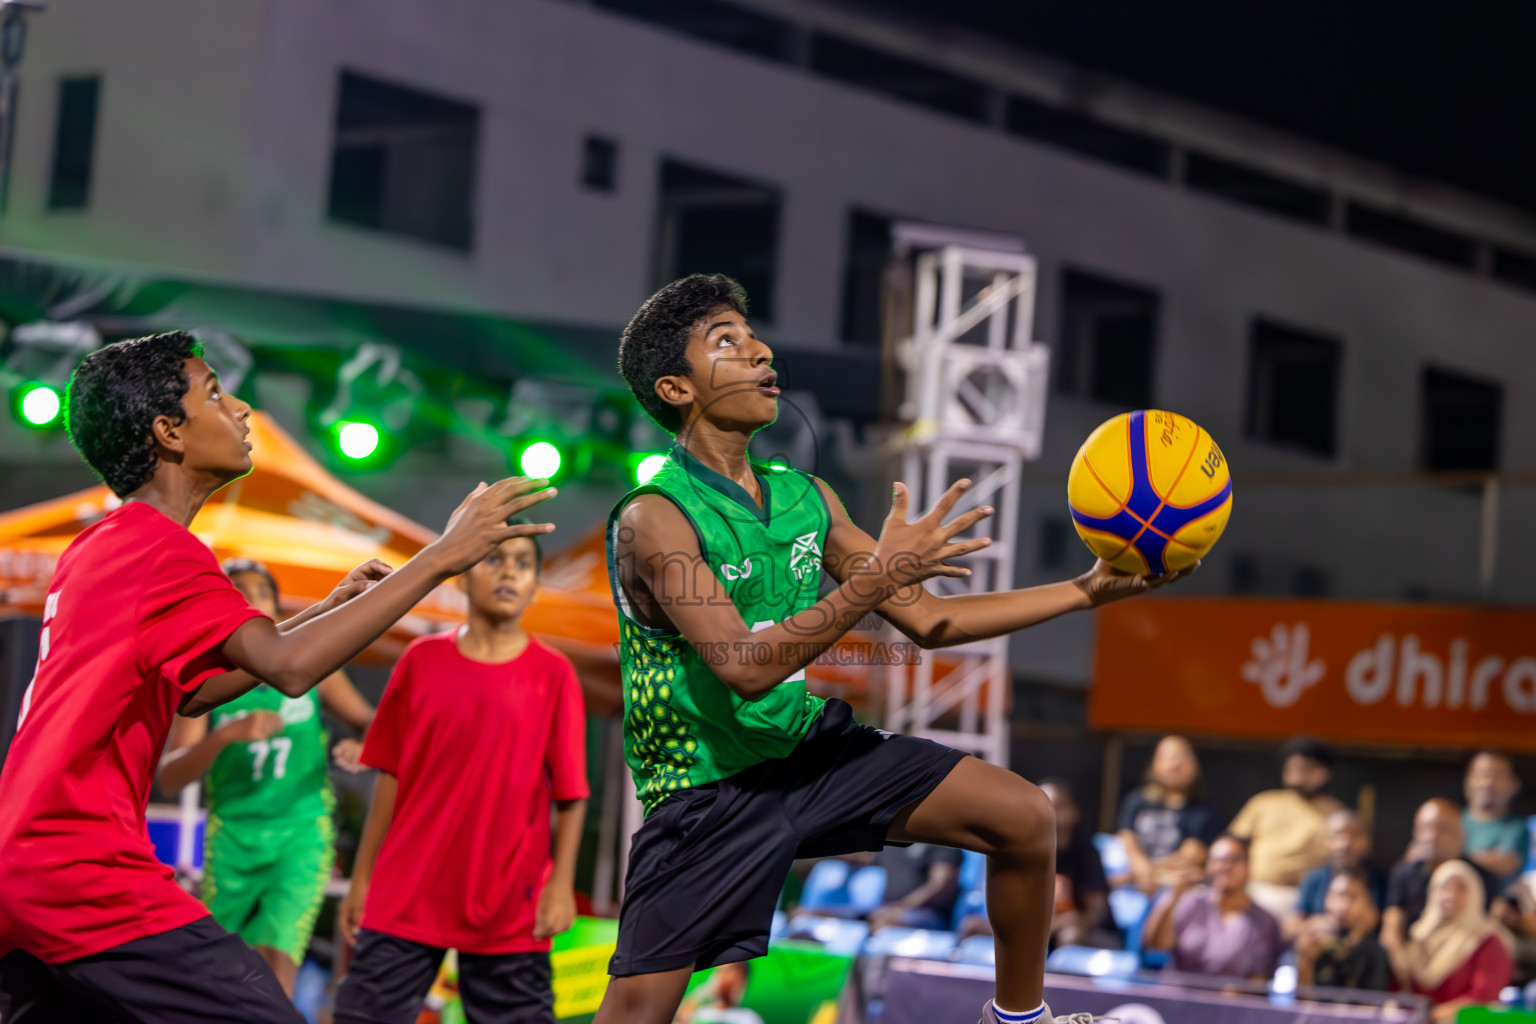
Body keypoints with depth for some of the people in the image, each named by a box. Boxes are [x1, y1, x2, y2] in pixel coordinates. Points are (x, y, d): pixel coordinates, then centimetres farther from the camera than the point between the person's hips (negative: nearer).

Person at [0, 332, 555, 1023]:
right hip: (86, 875, -11)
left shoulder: (95, 550, 19)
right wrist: (442, 557, -21)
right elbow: (289, 666, -23)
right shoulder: (159, 545, -10)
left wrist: (327, 609, 24)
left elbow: (190, 688, 29)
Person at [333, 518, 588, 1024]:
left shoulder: (553, 675, -1)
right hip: (405, 900, 2)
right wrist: (362, 877, 7)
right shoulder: (422, 660, 4)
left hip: (508, 913, -2)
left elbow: (571, 794, -2)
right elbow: (390, 778, 8)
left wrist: (561, 884, -11)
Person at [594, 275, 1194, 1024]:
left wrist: (1086, 590, 4)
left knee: (1025, 816, -1)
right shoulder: (652, 519, -17)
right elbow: (745, 666, -27)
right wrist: (880, 575, -28)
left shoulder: (806, 498, 5)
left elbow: (928, 621, 9)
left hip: (815, 745, 6)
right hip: (710, 786, -6)